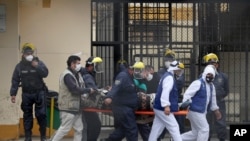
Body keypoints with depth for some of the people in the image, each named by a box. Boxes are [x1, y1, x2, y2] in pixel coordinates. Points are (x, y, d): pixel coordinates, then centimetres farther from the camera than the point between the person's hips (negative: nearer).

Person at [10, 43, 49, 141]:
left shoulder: (39, 63, -2)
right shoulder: (19, 66, 2)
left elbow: (45, 74, -15)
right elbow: (15, 81, 3)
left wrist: (37, 66, -26)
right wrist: (13, 94, -2)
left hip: (39, 93, -2)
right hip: (26, 94, 2)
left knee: (41, 114, -4)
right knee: (27, 116, 6)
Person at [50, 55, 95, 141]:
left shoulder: (77, 74, 13)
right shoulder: (67, 75, -17)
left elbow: (81, 87, 14)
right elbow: (75, 89, -24)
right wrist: (88, 90, -15)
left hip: (75, 107, 10)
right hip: (68, 107, -10)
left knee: (79, 129, 10)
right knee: (65, 129, -5)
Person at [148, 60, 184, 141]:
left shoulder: (166, 76, 19)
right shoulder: (169, 77, -13)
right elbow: (165, 92, -25)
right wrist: (166, 106, -32)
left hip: (159, 108, 10)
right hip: (163, 108, -10)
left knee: (156, 130, 9)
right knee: (174, 128, -5)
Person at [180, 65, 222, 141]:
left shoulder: (211, 86, 14)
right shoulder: (198, 83, -13)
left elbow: (212, 99, 27)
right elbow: (187, 94, -21)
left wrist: (216, 110, 32)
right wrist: (185, 104, -35)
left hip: (202, 112, 9)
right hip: (195, 111, -9)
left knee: (196, 132, 11)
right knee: (204, 129, -8)